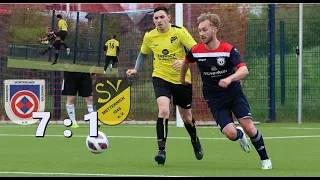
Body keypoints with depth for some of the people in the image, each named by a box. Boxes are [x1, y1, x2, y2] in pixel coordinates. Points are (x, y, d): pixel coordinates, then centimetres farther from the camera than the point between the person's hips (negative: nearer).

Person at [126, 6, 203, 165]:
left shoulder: (179, 32, -13)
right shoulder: (149, 37, -3)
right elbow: (143, 54, 17)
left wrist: (184, 61, -36)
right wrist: (136, 69, 2)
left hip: (182, 79, -1)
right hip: (161, 77, 1)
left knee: (186, 117, 14)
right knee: (163, 110, -25)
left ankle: (195, 141, 47)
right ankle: (161, 151, -21)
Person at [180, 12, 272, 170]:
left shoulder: (228, 49, -17)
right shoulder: (195, 51, -8)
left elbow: (244, 70, -29)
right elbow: (186, 62, 17)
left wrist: (229, 79, -47)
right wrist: (182, 79, 28)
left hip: (234, 93, -1)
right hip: (215, 100, 1)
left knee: (249, 127, -16)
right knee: (231, 133, -17)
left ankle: (265, 159, 7)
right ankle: (240, 135, 22)